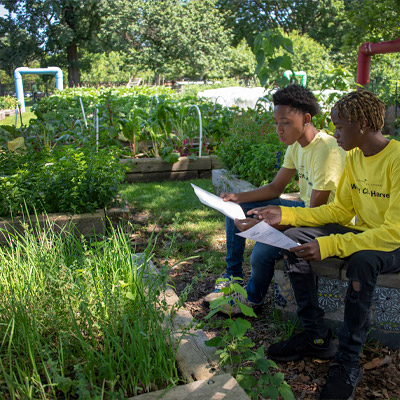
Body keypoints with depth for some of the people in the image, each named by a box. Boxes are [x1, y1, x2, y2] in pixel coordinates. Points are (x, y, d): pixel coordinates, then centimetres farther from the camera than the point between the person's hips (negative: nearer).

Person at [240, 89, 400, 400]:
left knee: (363, 260, -40)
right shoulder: (354, 158, 1)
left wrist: (330, 245, -36)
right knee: (294, 238, -10)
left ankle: (348, 362, -20)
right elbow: (341, 210, 5)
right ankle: (316, 336, -4)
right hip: (362, 232, 8)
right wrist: (286, 215, -5)